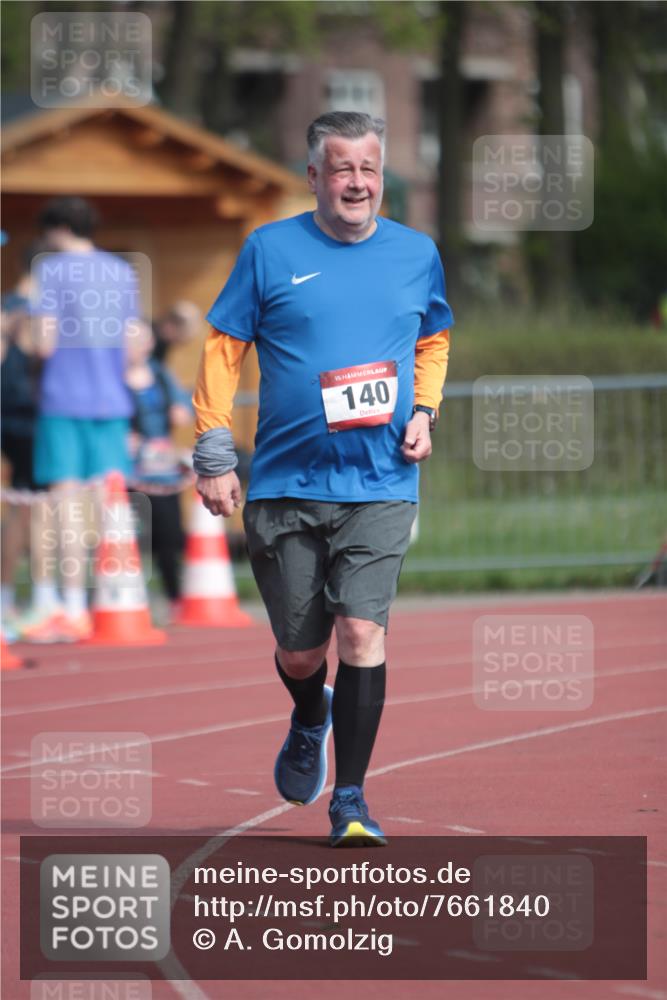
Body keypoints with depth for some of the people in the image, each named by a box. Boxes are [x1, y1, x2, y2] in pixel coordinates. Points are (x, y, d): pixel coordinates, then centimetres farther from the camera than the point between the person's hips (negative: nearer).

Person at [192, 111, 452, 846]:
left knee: (362, 633, -14)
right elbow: (222, 347, 3)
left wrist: (424, 412, 5)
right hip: (285, 487, 0)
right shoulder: (270, 250, 0)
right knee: (299, 652, 8)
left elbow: (434, 341, 23)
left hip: (381, 487, 0)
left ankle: (350, 799, -5)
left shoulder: (416, 254, 7)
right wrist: (214, 457, -2)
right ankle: (310, 724, 44)